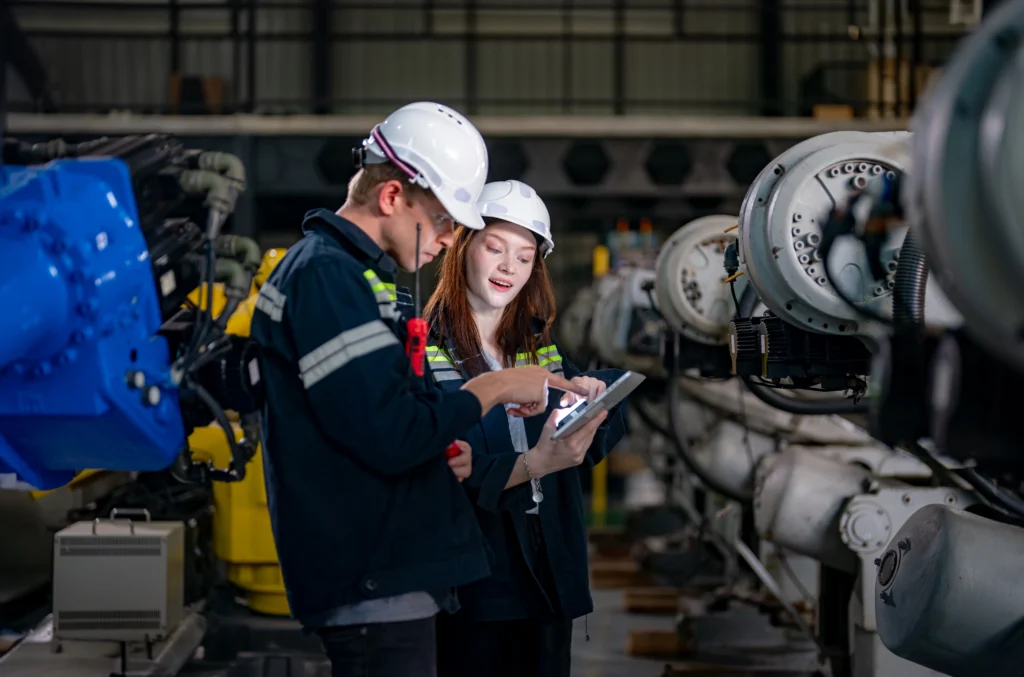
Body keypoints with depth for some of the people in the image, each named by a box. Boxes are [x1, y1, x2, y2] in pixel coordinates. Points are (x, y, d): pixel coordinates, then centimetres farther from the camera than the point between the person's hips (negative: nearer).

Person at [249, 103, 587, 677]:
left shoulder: (362, 275, 19)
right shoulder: (327, 276, -14)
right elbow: (389, 437, -22)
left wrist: (443, 456, 8)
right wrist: (492, 389, -9)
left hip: (398, 578, 11)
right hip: (374, 587, -11)